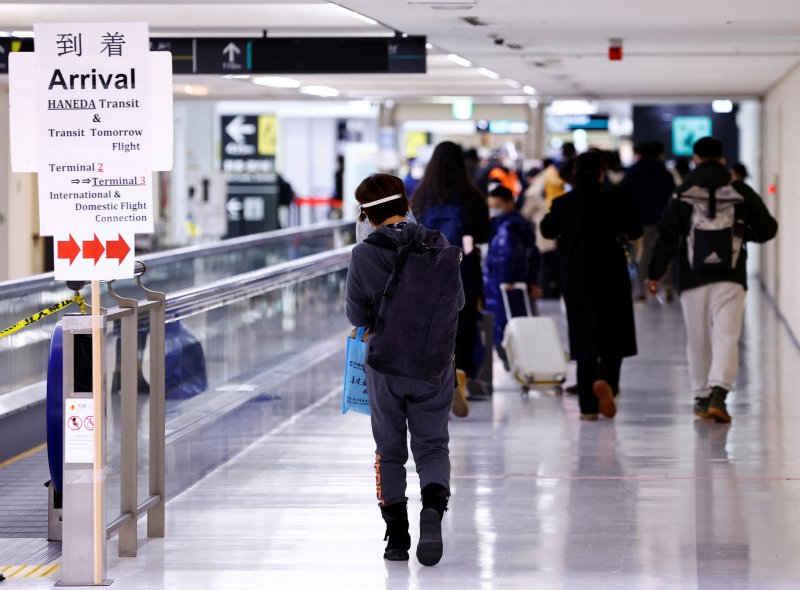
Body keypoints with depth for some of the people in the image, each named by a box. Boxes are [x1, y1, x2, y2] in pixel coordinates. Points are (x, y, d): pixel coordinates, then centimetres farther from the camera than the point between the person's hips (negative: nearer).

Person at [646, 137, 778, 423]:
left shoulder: (684, 195, 0)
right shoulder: (741, 192, 2)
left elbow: (667, 237, -2)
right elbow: (767, 228, 5)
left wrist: (654, 273, 5)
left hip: (693, 280, 1)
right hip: (730, 279, -1)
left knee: (698, 339, 12)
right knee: (726, 336, -6)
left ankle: (702, 396, 18)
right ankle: (718, 392, -24)